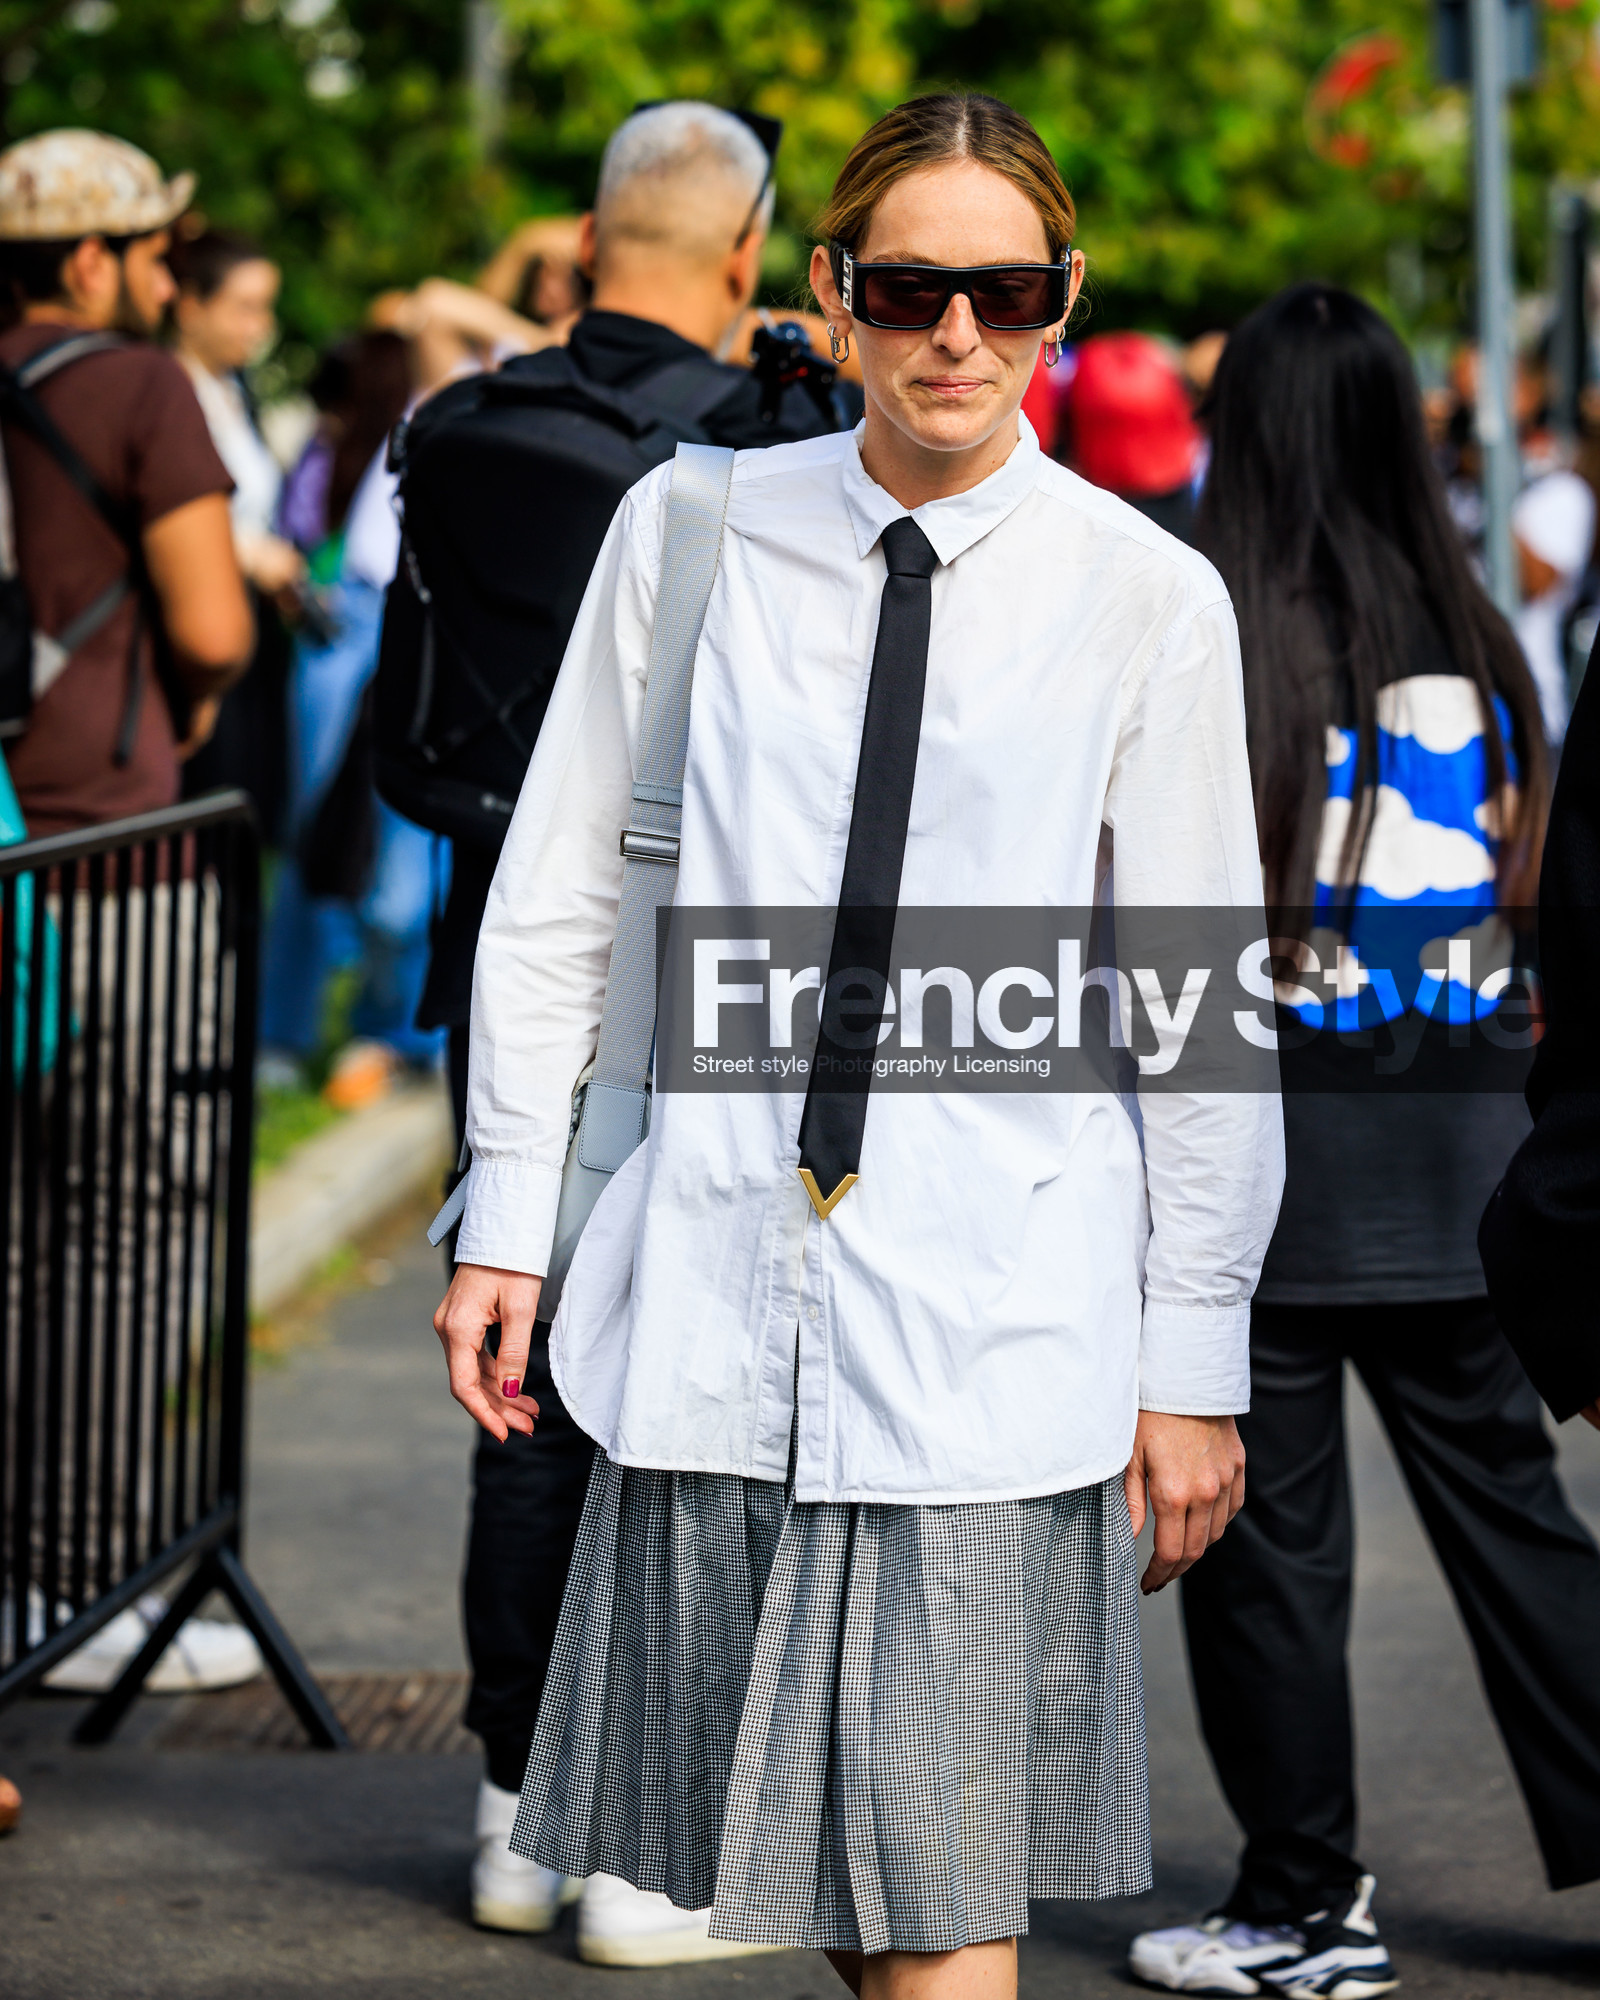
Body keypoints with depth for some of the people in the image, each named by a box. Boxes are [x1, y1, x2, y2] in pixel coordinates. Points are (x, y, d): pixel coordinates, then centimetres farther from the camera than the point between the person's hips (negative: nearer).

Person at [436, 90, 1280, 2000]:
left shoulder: (1147, 598, -2)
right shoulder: (690, 532, 2)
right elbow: (557, 894, 8)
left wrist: (1193, 1356, 1)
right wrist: (509, 1216, 6)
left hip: (995, 1305, -2)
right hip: (718, 1281, 2)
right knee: (786, 1823, 12)